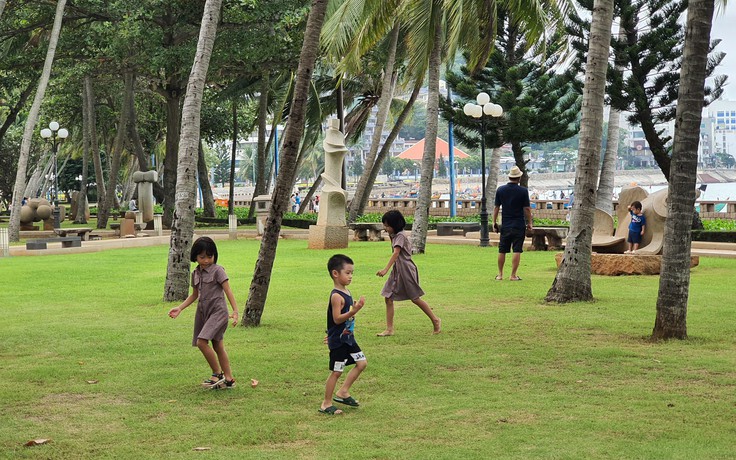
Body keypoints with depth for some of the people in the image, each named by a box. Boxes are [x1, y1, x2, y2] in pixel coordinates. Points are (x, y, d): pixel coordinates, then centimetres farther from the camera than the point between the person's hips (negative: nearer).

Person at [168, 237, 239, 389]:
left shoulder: (217, 271, -8)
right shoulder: (196, 273, 12)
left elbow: (228, 291, -12)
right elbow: (194, 295, 22)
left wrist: (235, 311, -21)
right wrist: (180, 308, 12)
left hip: (217, 311, -7)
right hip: (203, 312, 7)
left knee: (201, 341, -18)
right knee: (218, 346, 9)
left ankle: (217, 374, -7)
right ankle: (228, 379, 15)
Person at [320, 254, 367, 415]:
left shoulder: (346, 292, 8)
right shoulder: (336, 296, -21)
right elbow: (337, 318, -27)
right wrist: (354, 311, -36)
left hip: (348, 338, 9)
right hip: (338, 341, -9)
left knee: (361, 363, 10)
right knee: (336, 371, -2)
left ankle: (342, 392, 19)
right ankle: (326, 404, 9)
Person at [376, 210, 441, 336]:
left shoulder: (400, 236, -16)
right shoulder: (394, 236, 12)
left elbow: (396, 253, -27)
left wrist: (386, 269, -35)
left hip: (406, 270, -9)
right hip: (397, 271, 9)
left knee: (415, 299, 1)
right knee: (388, 298, 1)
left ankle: (435, 321, 17)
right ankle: (389, 329, 2)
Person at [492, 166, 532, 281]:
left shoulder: (500, 190, 0)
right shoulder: (523, 191, -8)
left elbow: (496, 207, 4)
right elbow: (527, 209, -6)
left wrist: (494, 222, 12)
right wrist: (529, 223, 5)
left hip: (505, 226, 3)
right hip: (519, 226, -3)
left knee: (502, 251, 11)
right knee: (517, 251, 0)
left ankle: (500, 274, 17)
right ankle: (513, 275, -1)